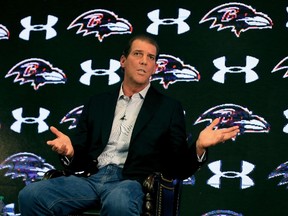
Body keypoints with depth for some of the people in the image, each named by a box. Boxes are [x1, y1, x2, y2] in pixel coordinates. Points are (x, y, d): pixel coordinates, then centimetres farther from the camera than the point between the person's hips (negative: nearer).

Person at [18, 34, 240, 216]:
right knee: (31, 195, -24)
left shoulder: (169, 107, 13)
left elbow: (179, 167, 9)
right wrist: (69, 151, -5)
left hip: (132, 182, -3)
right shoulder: (97, 102, 20)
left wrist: (198, 147, -12)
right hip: (91, 178, 4)